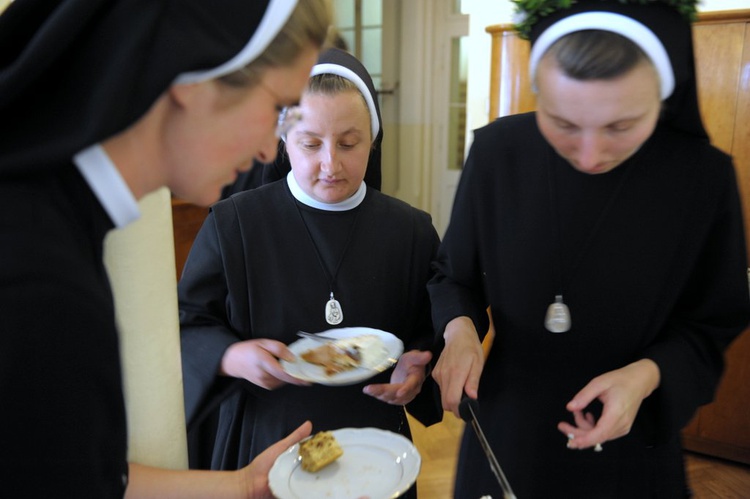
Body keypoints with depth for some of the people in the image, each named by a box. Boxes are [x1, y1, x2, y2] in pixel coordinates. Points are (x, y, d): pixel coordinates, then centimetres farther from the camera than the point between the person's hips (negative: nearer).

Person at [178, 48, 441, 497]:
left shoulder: (412, 231, -5)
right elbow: (188, 323, -5)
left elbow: (433, 329, 3)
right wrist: (231, 357, -25)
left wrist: (417, 369, -18)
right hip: (264, 443, -1)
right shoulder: (233, 224, -11)